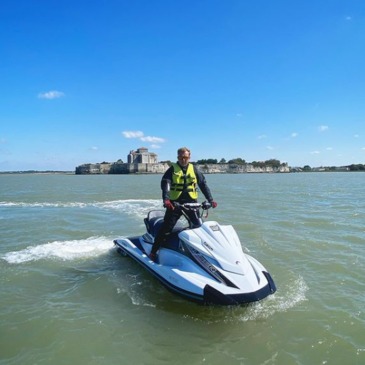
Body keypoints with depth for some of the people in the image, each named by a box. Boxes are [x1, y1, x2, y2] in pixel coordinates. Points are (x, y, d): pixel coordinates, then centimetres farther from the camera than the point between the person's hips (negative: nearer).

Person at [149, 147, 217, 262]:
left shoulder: (194, 169, 10)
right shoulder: (172, 169, 2)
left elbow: (203, 184, 9)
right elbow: (165, 184, -12)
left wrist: (210, 200, -1)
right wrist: (166, 199, -30)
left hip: (191, 202, 3)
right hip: (175, 202, -2)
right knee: (166, 228, -7)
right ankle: (153, 251, 2)